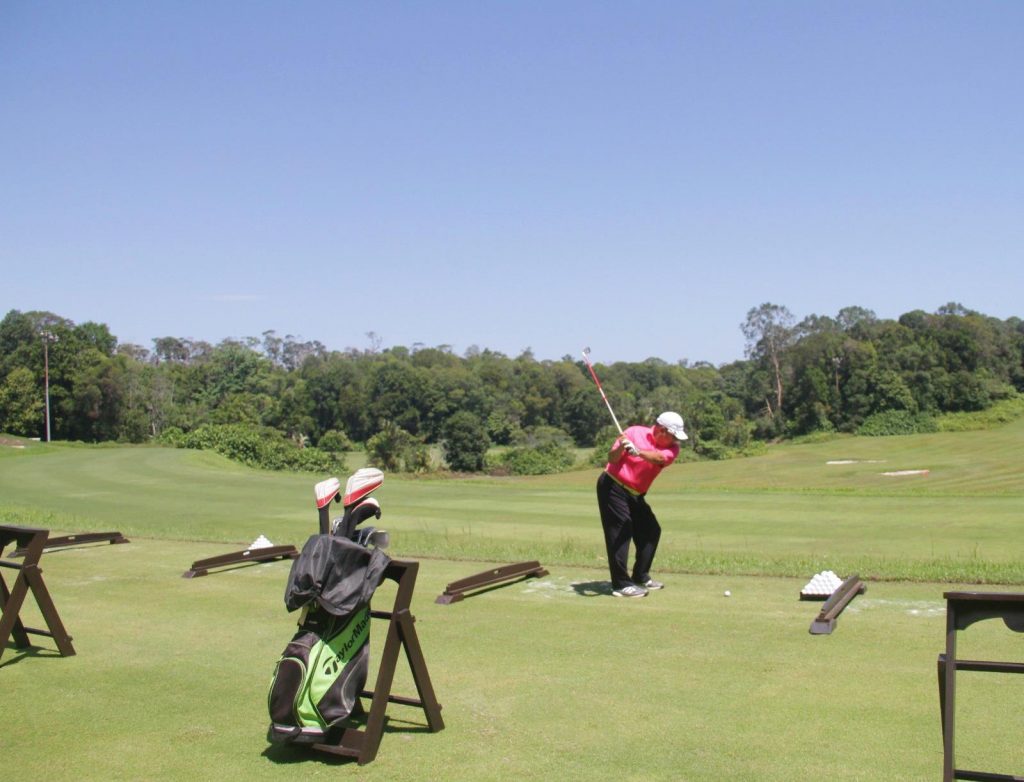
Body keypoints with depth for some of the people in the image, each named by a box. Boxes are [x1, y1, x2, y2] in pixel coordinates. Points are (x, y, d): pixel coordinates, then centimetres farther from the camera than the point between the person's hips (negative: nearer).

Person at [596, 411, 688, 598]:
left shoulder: (672, 447, -3)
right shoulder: (635, 433, -12)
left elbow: (659, 458, -26)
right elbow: (611, 458, -13)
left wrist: (638, 451, -44)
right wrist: (621, 447, -35)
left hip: (636, 495, 7)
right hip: (613, 487, -7)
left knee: (651, 531, 10)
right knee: (620, 532, -13)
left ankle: (640, 577, 23)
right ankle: (621, 584, -13)